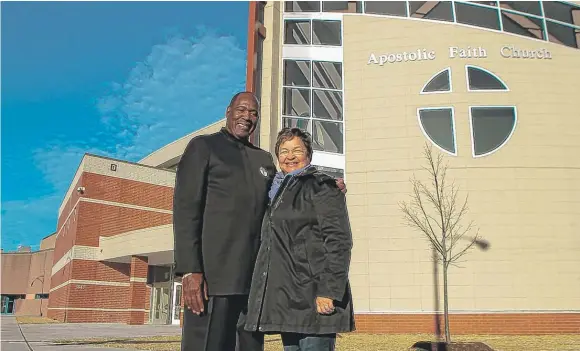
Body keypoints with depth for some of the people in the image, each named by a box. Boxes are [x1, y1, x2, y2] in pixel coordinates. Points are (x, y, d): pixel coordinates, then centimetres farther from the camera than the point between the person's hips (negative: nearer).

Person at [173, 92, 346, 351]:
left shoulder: (264, 159, 22)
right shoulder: (203, 147, 6)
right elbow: (185, 208, -4)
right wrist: (189, 270, -14)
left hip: (255, 278, 6)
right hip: (214, 274, -5)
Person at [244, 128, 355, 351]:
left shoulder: (321, 186, -2)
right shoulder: (279, 192, 21)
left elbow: (338, 241, -11)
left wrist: (328, 291, -20)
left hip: (313, 297, -7)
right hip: (287, 299, 8)